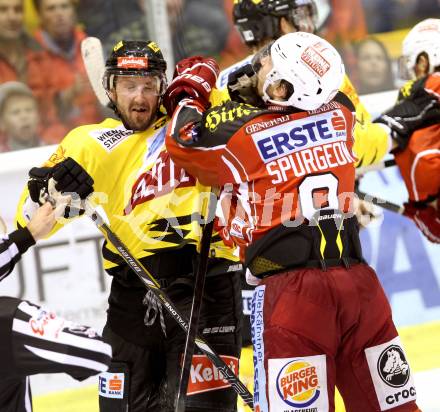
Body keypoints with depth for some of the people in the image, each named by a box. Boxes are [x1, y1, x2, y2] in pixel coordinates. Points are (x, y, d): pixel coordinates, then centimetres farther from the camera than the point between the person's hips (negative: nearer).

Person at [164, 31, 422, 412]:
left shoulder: (241, 131, -6)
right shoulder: (340, 114, 7)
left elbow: (182, 140, 12)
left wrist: (188, 90, 29)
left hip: (290, 290, -5)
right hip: (359, 281, 5)